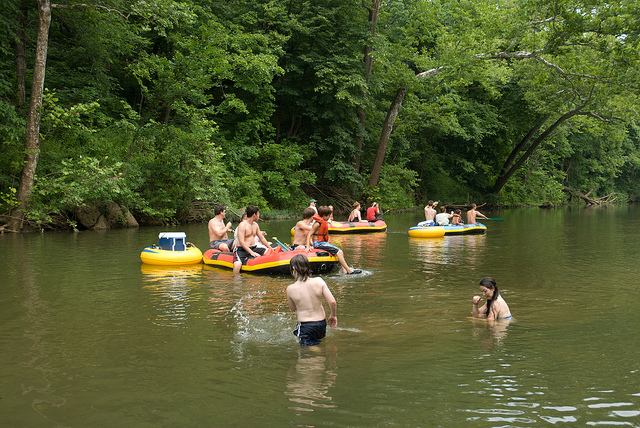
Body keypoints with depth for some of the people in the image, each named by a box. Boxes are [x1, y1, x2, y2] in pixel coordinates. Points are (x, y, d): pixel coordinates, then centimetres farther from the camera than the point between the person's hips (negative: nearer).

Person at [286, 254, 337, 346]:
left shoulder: (290, 289, -14)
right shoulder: (319, 281, -10)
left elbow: (293, 308, 3)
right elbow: (332, 302, -11)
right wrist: (333, 316, 7)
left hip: (305, 326, -4)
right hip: (322, 324, 4)